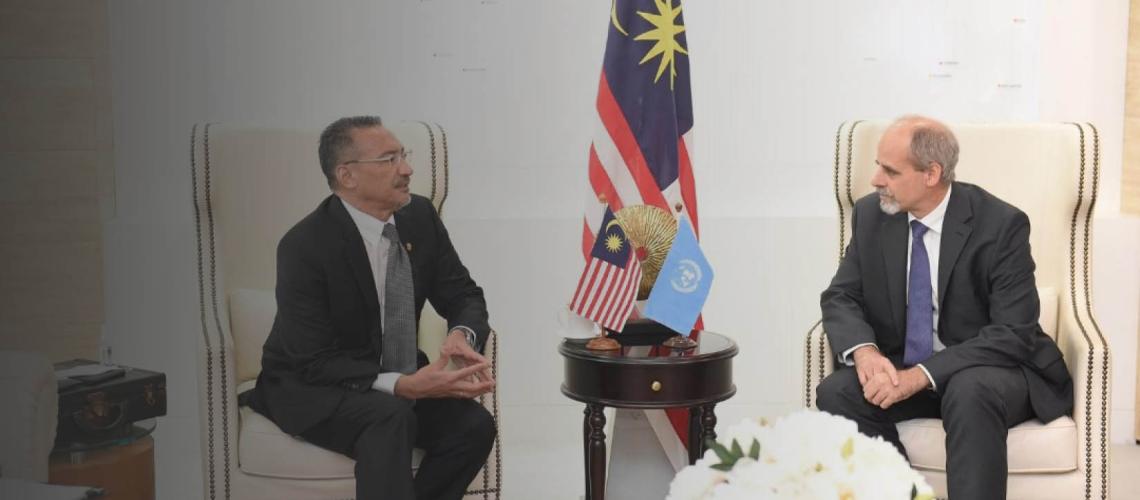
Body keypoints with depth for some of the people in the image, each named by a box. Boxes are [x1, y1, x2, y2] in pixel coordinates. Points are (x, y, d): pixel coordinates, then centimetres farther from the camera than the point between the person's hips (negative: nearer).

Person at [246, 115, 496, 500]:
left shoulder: (420, 216, -6)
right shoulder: (305, 246, -23)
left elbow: (463, 296, 3)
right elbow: (315, 362, -24)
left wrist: (462, 334, -22)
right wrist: (402, 386, -37)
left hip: (396, 381, 6)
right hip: (310, 387, -5)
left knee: (473, 424, -21)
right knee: (390, 419, -35)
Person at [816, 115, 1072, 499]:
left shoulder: (1001, 224, -15)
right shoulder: (871, 214, -2)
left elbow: (1012, 333, -19)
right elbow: (840, 297, -1)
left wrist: (922, 375, -29)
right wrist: (864, 350, -24)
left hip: (987, 372, -4)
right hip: (899, 368, 4)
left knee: (970, 393, -38)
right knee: (836, 392, -24)